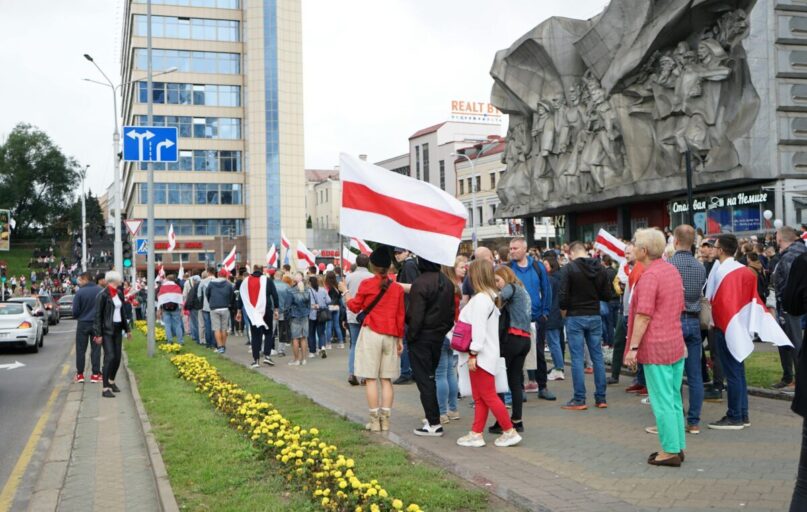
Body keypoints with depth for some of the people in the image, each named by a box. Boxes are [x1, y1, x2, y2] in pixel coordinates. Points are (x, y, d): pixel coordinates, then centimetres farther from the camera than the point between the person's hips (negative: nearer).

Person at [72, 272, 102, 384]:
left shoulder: (80, 292, -12)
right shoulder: (100, 291, -4)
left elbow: (75, 311, -8)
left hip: (83, 324, -2)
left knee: (80, 350, 8)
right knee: (96, 349, 6)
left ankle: (80, 374, 10)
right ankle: (95, 374, 6)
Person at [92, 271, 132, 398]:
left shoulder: (119, 293, 10)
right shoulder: (102, 295, -12)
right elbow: (98, 315, -12)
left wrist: (127, 329, 18)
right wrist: (98, 334, -15)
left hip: (117, 329, 7)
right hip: (107, 330, -7)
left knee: (118, 357, 11)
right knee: (110, 357, -13)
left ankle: (111, 381, 31)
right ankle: (106, 388, -10)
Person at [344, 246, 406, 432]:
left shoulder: (366, 284, -6)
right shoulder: (398, 288, 2)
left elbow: (355, 307, 4)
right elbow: (400, 316, 5)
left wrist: (345, 291, 19)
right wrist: (400, 339, 12)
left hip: (371, 333, -3)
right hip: (390, 337, 3)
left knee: (371, 378, 1)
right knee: (387, 379, 8)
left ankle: (374, 420, 0)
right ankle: (385, 420, 7)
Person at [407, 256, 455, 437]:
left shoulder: (420, 283, -19)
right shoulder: (447, 283, 7)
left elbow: (415, 315, -20)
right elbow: (451, 311, 12)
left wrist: (410, 336, -10)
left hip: (422, 337, -8)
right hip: (439, 336, 8)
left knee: (423, 379, -3)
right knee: (430, 376, 20)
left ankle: (434, 423, -4)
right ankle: (433, 417, 25)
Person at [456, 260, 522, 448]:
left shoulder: (480, 299, -17)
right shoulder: (490, 296, 14)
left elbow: (479, 328, -22)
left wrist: (473, 353, -21)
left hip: (481, 355, -10)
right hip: (484, 354, 10)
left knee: (488, 396, -3)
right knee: (479, 397, 12)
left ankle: (510, 432, 2)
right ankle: (476, 434, 16)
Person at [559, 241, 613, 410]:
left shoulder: (570, 268, -11)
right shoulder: (599, 268, 2)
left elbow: (564, 295, -14)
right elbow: (608, 295, 4)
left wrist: (563, 310, 4)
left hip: (575, 317, -4)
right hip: (595, 316, 4)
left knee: (577, 358, 0)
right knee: (597, 356, 9)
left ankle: (579, 400, 2)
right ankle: (601, 398, 13)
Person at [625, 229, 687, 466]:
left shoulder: (650, 275, -16)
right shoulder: (672, 270, 12)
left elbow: (643, 316, -20)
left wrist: (633, 347, -17)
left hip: (656, 345, -9)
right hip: (676, 343, 9)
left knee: (662, 401, -2)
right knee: (674, 399, 14)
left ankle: (670, 451, 3)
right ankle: (678, 446, 20)